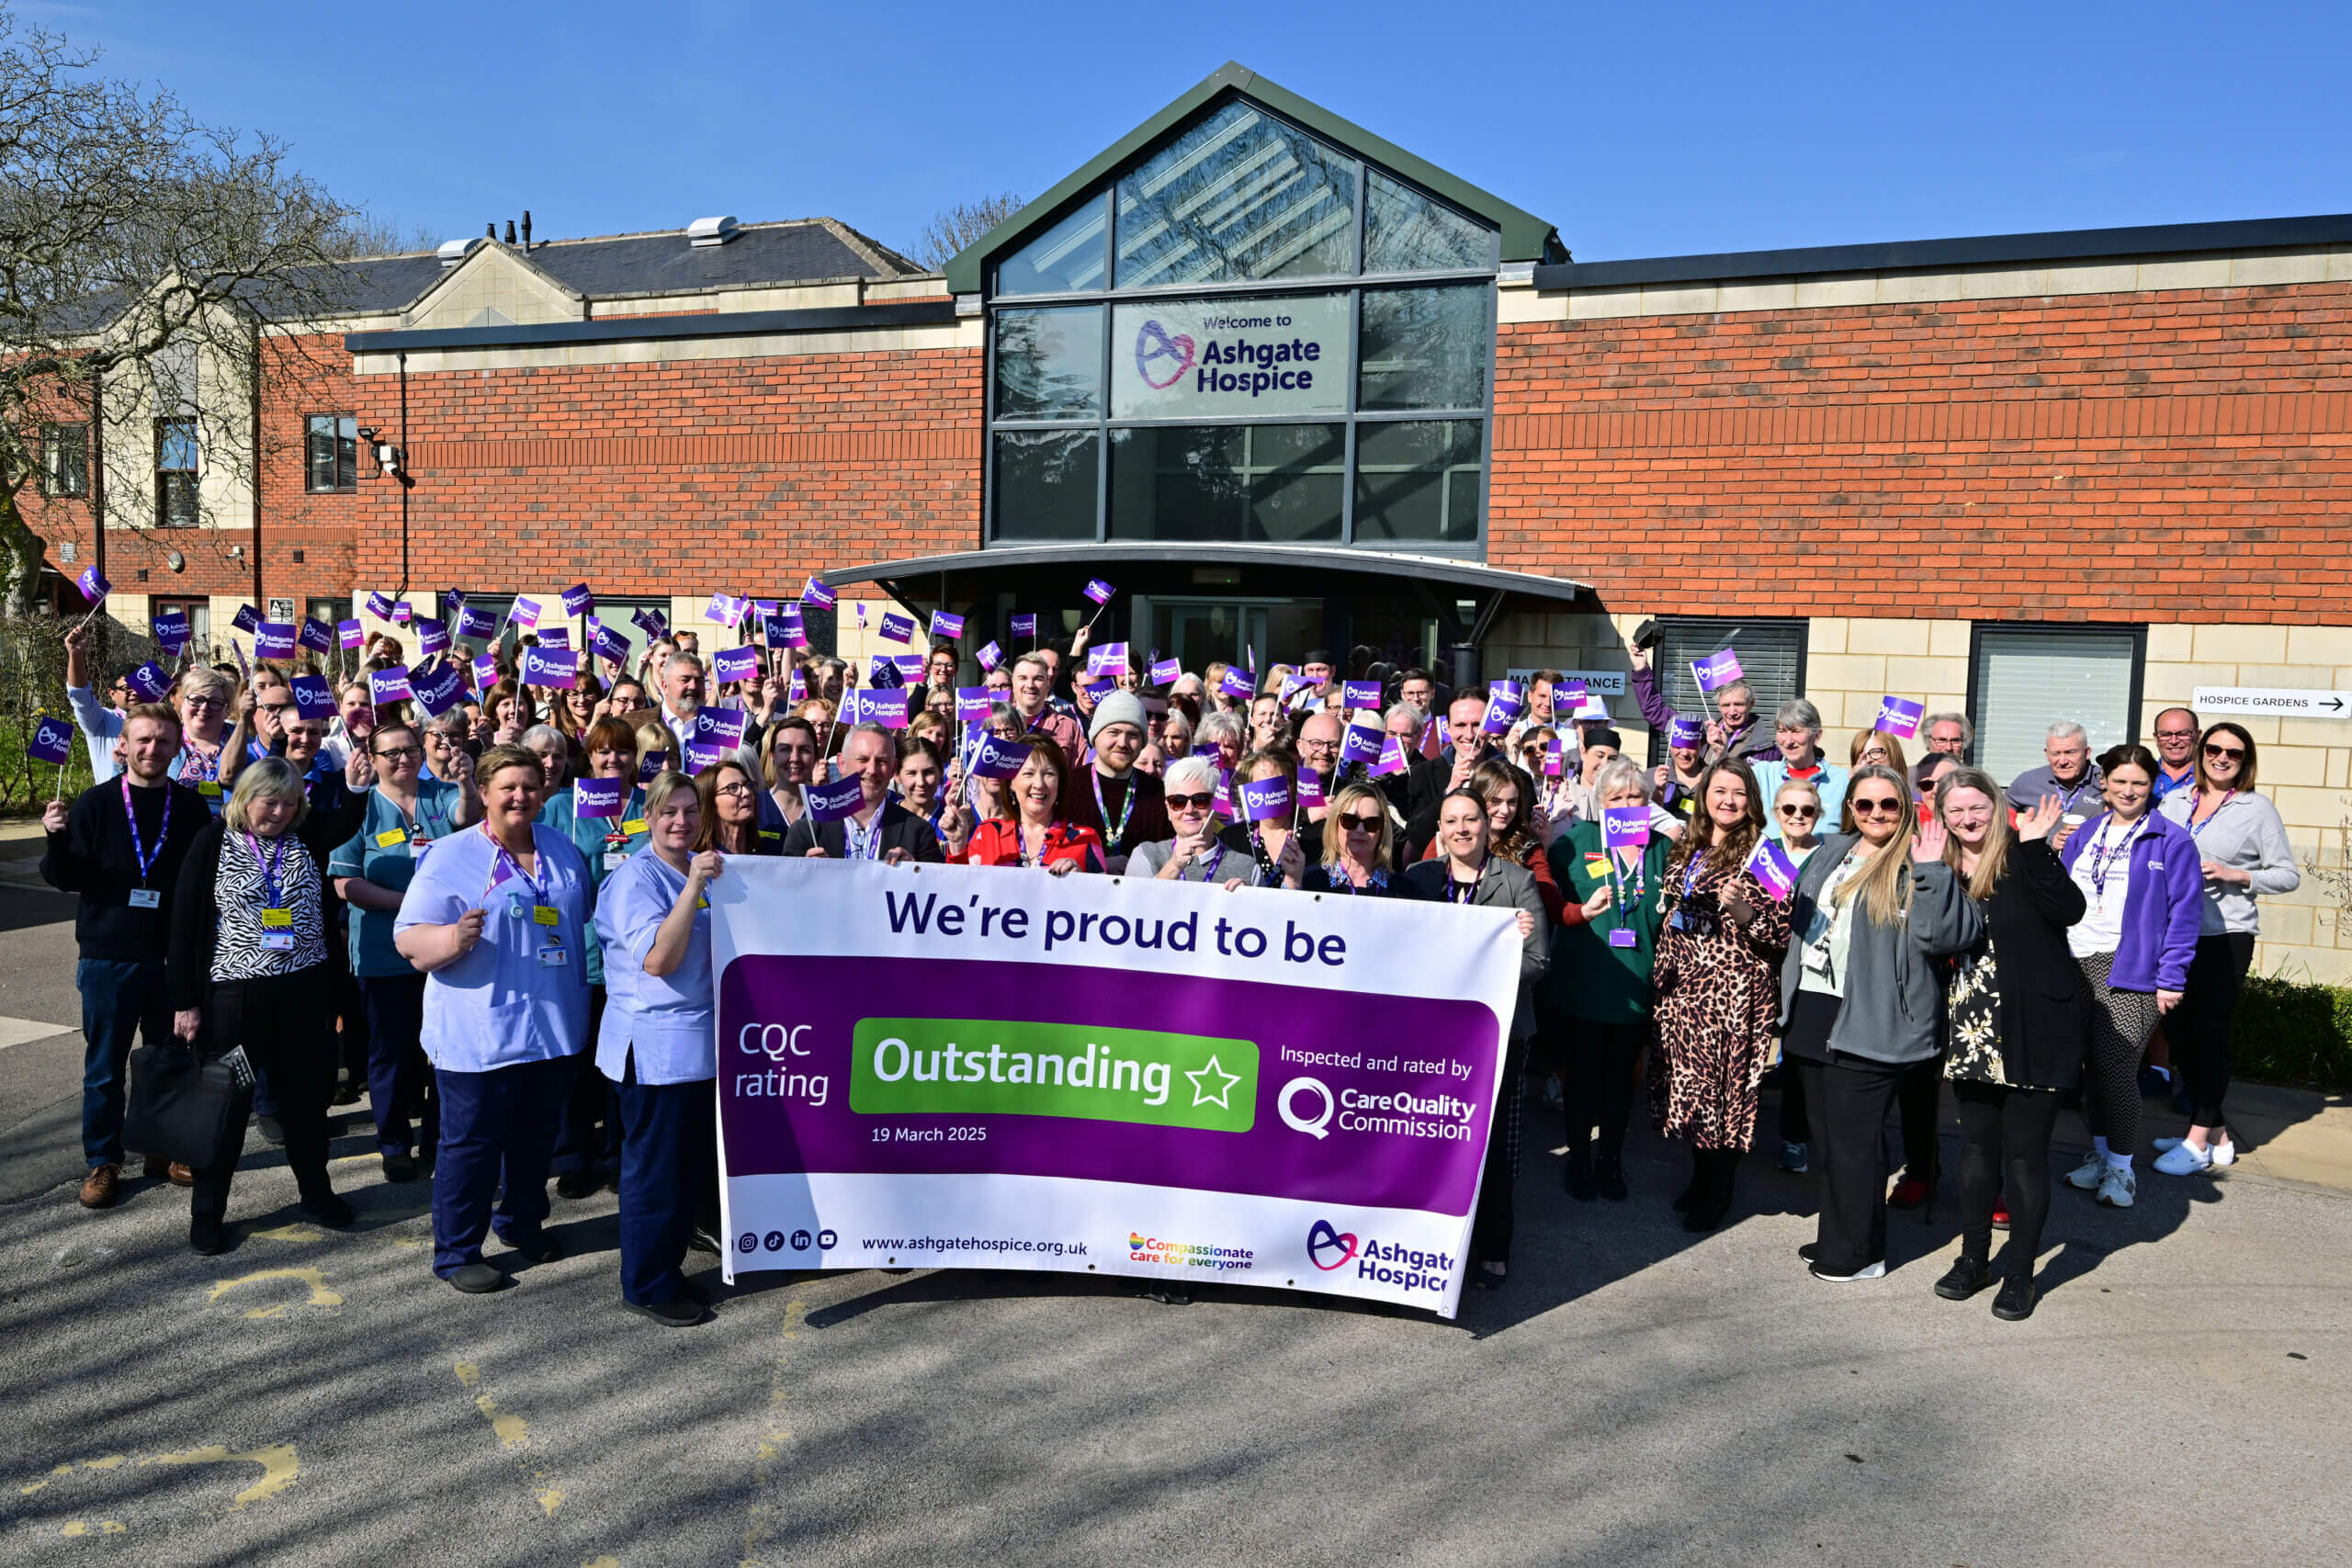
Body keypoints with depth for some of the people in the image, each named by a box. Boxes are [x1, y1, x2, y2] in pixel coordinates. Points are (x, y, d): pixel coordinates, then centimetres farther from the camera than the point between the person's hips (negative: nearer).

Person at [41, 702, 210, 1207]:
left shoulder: (192, 807, 1)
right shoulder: (95, 804, -2)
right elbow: (66, 878, -3)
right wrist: (57, 838, -21)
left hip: (173, 956, 1)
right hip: (107, 956, -1)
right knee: (104, 1067, 7)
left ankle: (165, 1149, 25)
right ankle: (102, 1162, 18)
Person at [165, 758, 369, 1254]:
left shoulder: (305, 838, 4)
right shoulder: (214, 841, -6)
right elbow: (185, 922, -5)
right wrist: (185, 1001, -7)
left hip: (303, 989, 3)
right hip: (234, 991, -3)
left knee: (306, 1095, 13)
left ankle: (316, 1191, 30)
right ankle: (206, 1211, 20)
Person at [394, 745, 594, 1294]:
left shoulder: (563, 850, 9)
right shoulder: (450, 857, -8)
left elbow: (590, 915, 25)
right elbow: (409, 938, -13)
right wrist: (455, 937, -30)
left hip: (554, 1026, 5)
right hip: (479, 1035, -5)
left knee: (536, 1136, 18)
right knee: (471, 1143, 3)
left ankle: (522, 1220, 38)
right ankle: (456, 1252, 15)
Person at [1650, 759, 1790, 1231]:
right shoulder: (1685, 850, 12)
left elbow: (1782, 931, -10)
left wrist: (1745, 913, -26)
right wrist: (1661, 974, 13)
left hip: (1735, 991, -6)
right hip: (1683, 984, 6)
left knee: (1723, 1082, -1)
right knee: (1688, 1078, 10)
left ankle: (1718, 1192, 14)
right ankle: (1700, 1176, 27)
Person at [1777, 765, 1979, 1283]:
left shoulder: (1916, 866, -7)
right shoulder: (1830, 854, 14)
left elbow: (1947, 934, -21)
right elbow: (1797, 917, 25)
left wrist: (1932, 871, -29)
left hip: (1867, 1023, -7)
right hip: (1813, 1012, 7)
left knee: (1853, 1139, -1)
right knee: (1826, 1137, 15)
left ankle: (1856, 1253, 12)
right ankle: (1837, 1237, 28)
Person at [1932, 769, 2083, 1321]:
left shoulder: (2023, 856, -9)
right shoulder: (1944, 868, 5)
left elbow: (2068, 910, -23)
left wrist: (2037, 847, -30)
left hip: (2034, 1027, -5)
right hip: (1973, 1032, 5)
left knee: (2025, 1151, 2)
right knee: (1977, 1146, 14)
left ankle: (2021, 1273, 16)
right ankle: (1973, 1257, 28)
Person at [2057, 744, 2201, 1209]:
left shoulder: (2172, 842, -2)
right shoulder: (2084, 834, 13)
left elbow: (2185, 913, -6)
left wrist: (2171, 979, -12)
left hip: (2130, 971, -5)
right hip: (2076, 965, 5)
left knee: (2116, 1067, -7)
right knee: (2090, 1065, 10)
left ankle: (2121, 1167, 8)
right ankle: (2099, 1153, 25)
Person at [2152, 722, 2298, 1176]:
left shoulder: (2258, 810, 0)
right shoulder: (2175, 802, 11)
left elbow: (2288, 875, 1)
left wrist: (2234, 874, -13)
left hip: (2225, 935, -4)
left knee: (2210, 1032, -3)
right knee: (2176, 1028, 6)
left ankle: (2198, 1142, 3)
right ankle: (2217, 1135, 19)